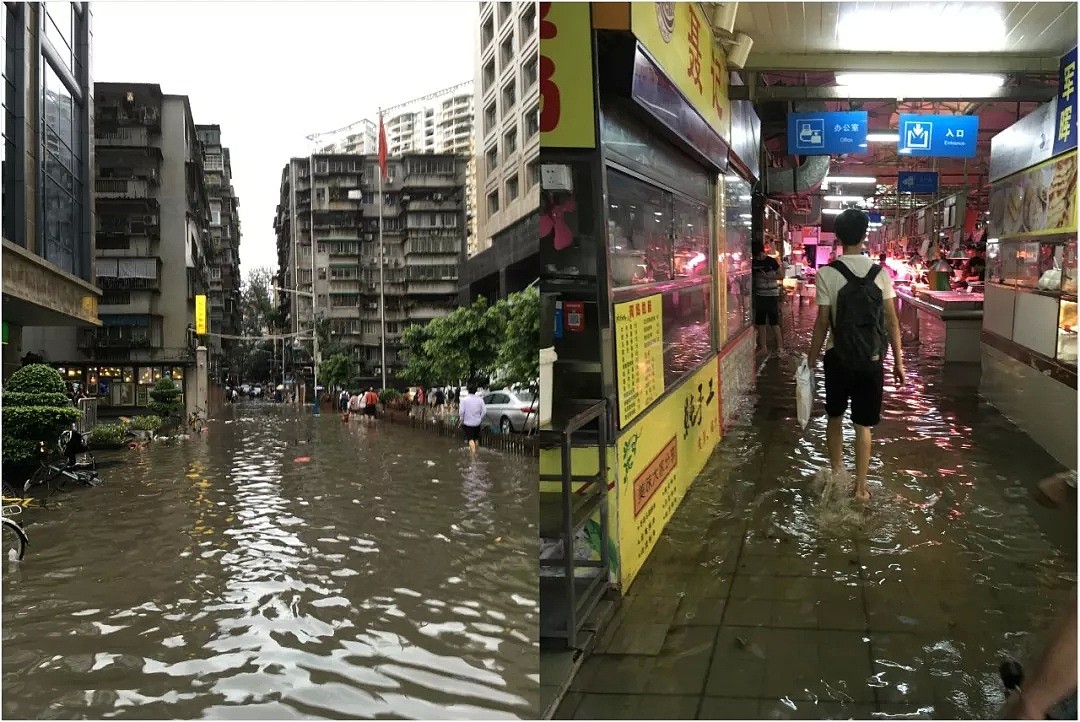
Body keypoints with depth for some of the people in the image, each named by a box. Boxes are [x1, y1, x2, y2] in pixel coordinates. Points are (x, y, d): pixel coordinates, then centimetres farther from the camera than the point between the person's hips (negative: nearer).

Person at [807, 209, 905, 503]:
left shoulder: (827, 273, -9)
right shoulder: (880, 272, -3)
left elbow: (822, 323, -9)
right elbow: (892, 322, -2)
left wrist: (811, 360, 1)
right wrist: (898, 362, 6)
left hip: (838, 358, -1)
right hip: (871, 360, 1)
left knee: (835, 418, 20)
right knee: (863, 425, 10)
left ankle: (836, 475, 27)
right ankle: (860, 487, 14)